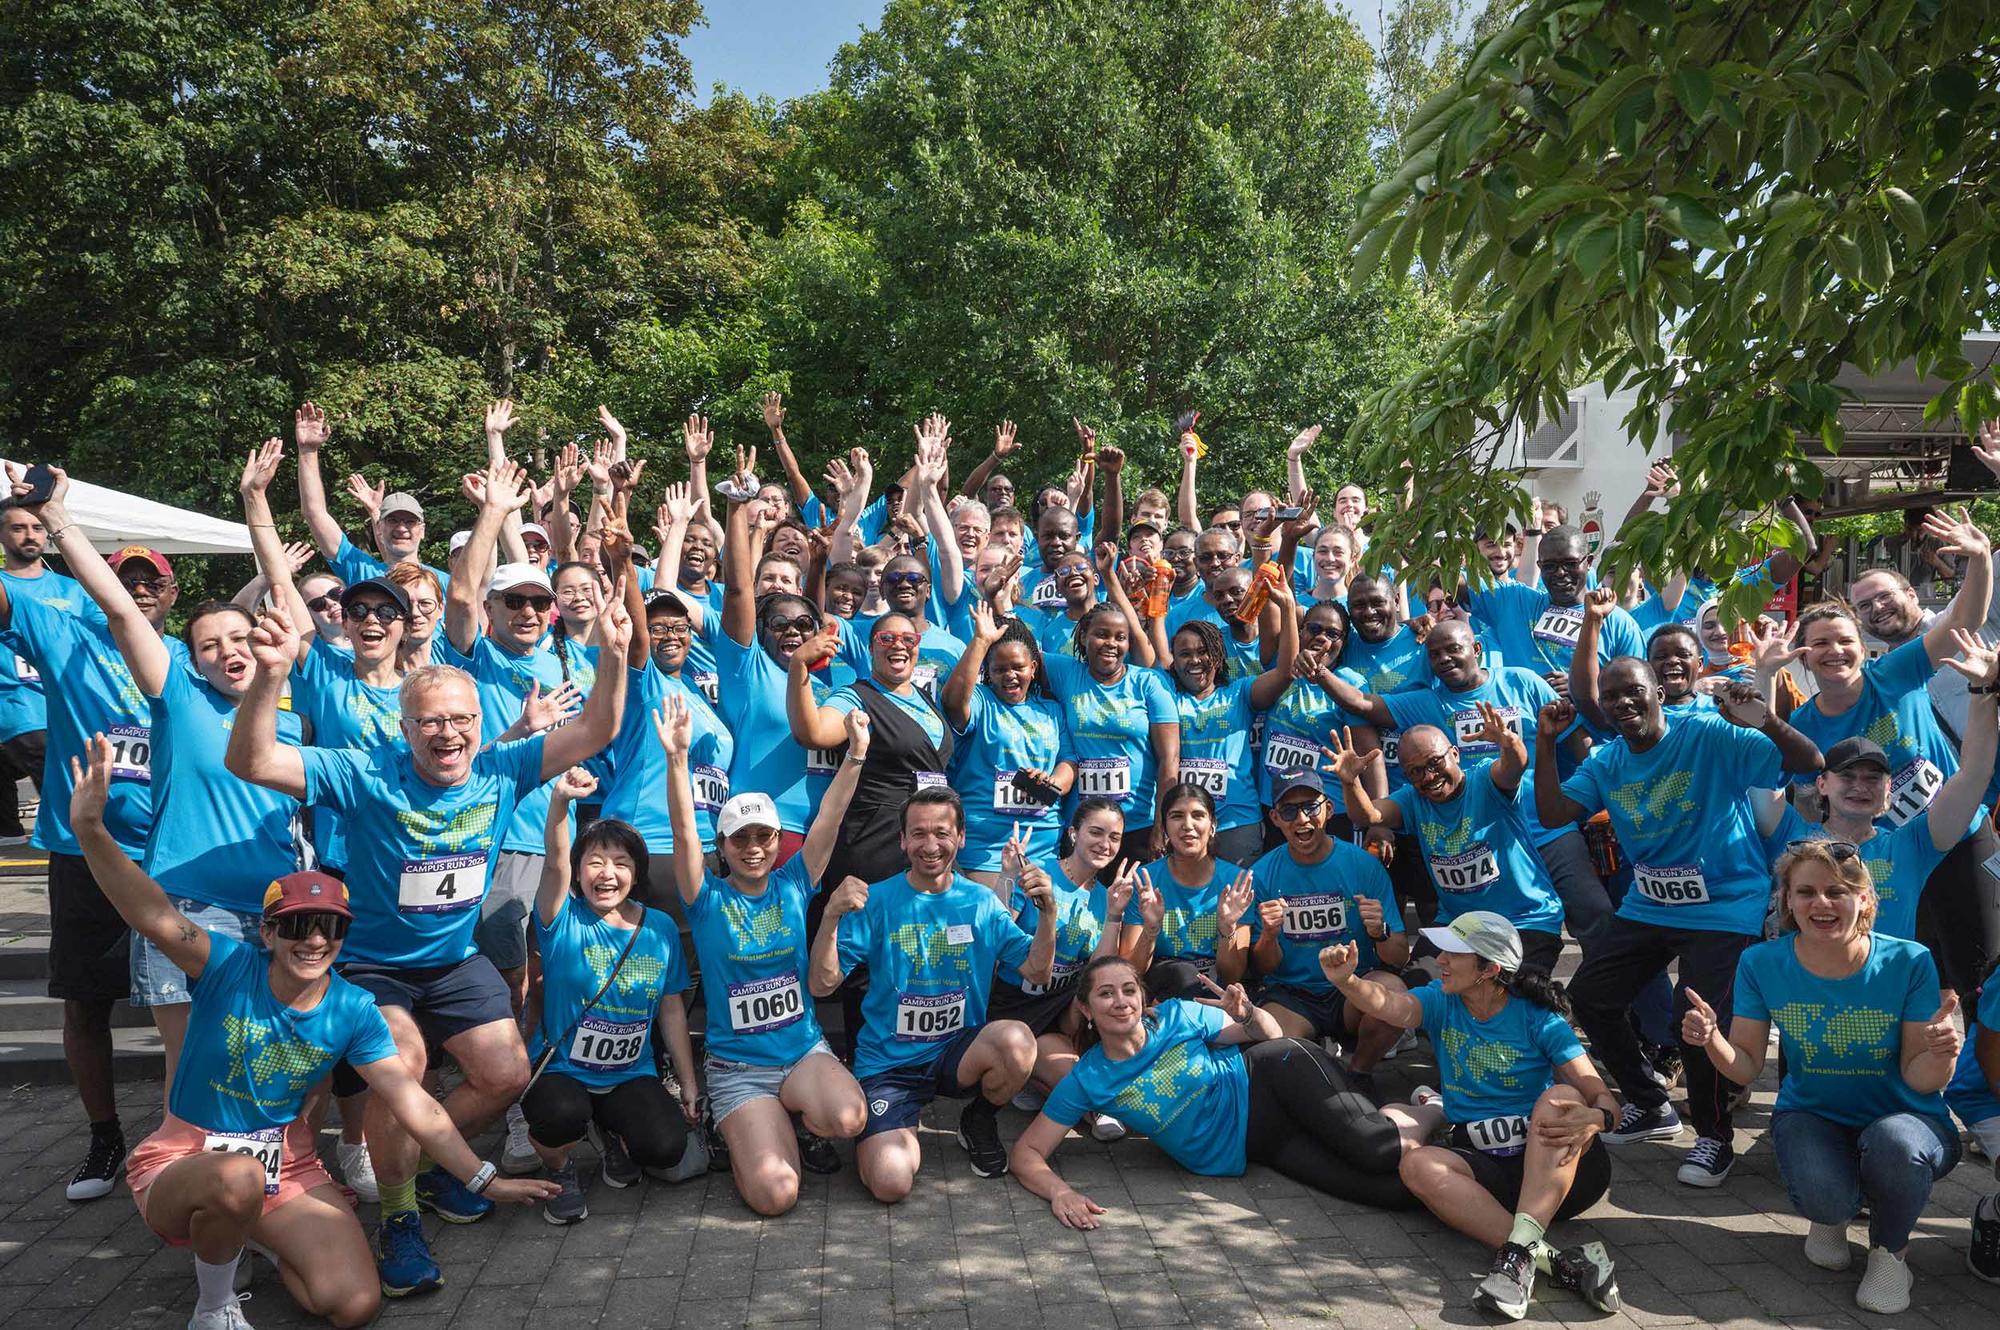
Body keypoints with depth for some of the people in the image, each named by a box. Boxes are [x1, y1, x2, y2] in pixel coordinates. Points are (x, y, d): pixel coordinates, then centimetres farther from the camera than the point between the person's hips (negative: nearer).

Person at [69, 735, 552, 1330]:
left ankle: (273, 1246, 18)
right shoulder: (229, 968, -15)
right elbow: (155, 917, -34)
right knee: (239, 1178, -40)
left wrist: (485, 1181, -11)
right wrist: (90, 829, -50)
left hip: (285, 1164, 3)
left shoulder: (353, 1010, -8)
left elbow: (417, 1107, -7)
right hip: (185, 1159, -3)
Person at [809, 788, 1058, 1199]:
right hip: (888, 1061, -2)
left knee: (1018, 1040, -32)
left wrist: (1047, 912, -17)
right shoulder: (876, 901, -7)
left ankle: (980, 1120, 3)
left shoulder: (981, 902, 1)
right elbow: (822, 985, -12)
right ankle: (900, 1134, 14)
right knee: (890, 1183, -24)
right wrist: (832, 917, -29)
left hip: (960, 1052, 2)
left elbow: (1037, 973, -1)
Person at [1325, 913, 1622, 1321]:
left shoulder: (1538, 1019, -5)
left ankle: (1520, 1251, -43)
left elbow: (1603, 1098, -9)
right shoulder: (1441, 1001, 4)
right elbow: (1388, 1005, -18)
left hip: (1555, 1165, -2)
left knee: (1561, 1096, -31)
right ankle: (1557, 1262, -39)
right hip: (1483, 1167, 3)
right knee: (1417, 1164, -28)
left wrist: (1595, 1118, -34)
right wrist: (1345, 979, -39)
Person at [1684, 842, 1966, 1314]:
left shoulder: (1908, 962, -16)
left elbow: (1920, 1079, -13)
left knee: (1894, 1142, -37)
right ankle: (1832, 1215, 10)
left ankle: (1890, 1248, -2)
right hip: (1811, 1115, 1)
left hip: (1903, 1118, -1)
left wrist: (1940, 1056, -36)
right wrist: (1712, 1040, -30)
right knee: (1822, 1193, -33)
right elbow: (1746, 1066, -8)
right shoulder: (1762, 964, -12)